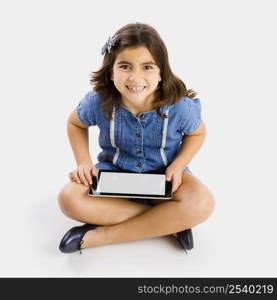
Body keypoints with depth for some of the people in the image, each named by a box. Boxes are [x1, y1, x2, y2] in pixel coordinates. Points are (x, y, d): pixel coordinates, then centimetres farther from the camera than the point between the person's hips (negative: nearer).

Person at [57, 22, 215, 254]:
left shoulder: (179, 106, -22)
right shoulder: (98, 101, -20)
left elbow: (197, 133, 0)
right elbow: (75, 123, 4)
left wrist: (178, 165, -16)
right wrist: (84, 161, -10)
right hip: (113, 171, 2)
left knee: (202, 204, -30)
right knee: (69, 199, -27)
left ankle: (100, 236, -21)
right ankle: (169, 221, -18)